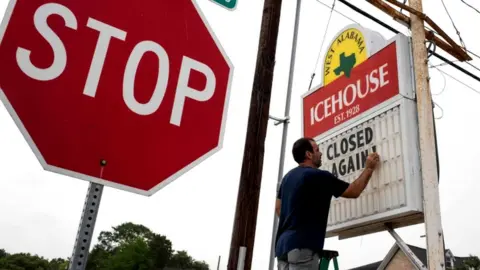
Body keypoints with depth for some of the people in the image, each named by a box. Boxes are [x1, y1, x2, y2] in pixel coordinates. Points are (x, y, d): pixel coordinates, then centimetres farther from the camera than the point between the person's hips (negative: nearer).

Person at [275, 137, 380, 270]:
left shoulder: (288, 177, 17)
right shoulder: (319, 176, -8)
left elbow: (278, 208, 24)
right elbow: (354, 191, 0)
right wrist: (369, 168, 12)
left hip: (283, 245, 9)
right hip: (302, 246, -9)